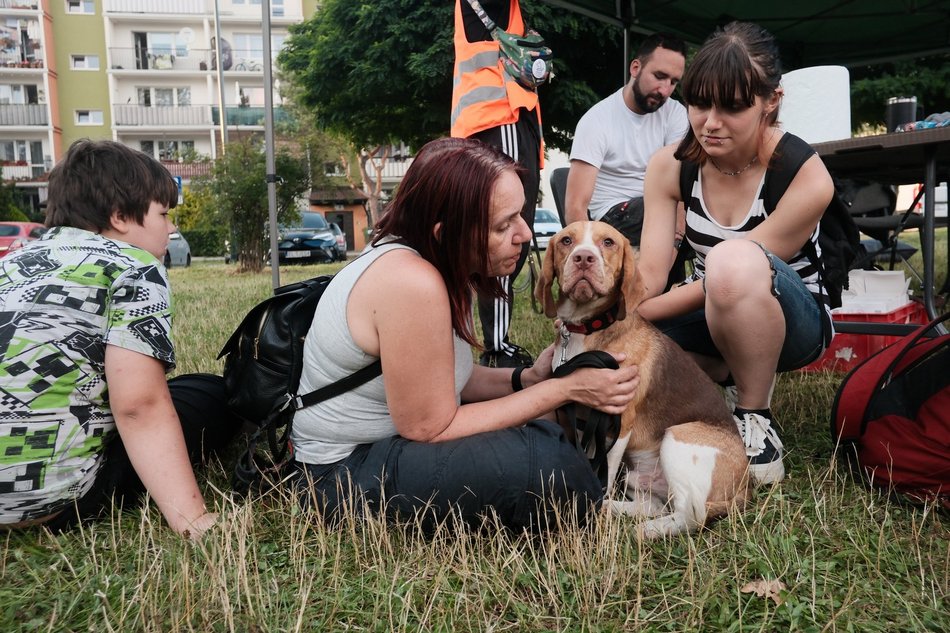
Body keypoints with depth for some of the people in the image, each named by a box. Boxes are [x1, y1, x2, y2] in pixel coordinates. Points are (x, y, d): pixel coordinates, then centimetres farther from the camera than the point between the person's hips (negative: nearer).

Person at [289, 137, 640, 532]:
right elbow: (430, 427, -23)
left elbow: (448, 380, 5)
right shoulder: (412, 282, -28)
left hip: (388, 440, 9)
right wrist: (564, 389, -20)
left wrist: (527, 378, -10)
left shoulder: (441, 263, -1)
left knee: (550, 435, 10)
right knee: (554, 468, -21)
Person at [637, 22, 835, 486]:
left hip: (794, 320, -4)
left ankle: (756, 417, -17)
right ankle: (731, 373, 5)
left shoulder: (806, 176, -23)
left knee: (736, 260, -39)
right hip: (708, 318, 5)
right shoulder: (669, 166, -11)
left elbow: (727, 276, -24)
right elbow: (649, 274, -18)